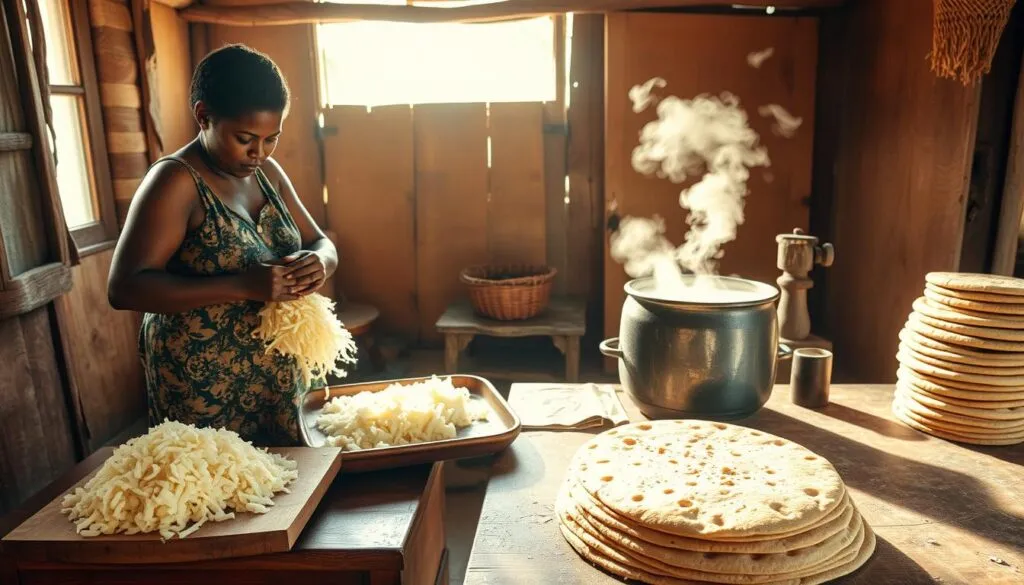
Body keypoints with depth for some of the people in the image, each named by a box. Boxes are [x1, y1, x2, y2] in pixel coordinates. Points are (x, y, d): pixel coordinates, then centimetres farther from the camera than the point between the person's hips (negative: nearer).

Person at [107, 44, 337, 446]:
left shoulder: (268, 173, 5)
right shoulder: (175, 180, -15)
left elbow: (322, 244, 9)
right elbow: (124, 288, -22)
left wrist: (318, 263, -15)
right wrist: (243, 285, -30)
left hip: (277, 375, 7)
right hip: (203, 387, -6)